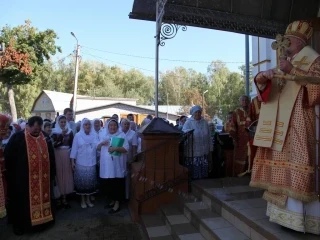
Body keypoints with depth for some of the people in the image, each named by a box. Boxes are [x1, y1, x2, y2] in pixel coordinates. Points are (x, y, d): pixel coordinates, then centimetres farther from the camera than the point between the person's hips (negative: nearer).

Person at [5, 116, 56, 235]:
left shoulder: (44, 139, 6)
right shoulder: (18, 138, -8)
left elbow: (51, 157, 12)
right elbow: (9, 157, -6)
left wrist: (52, 174, 12)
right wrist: (12, 176, -6)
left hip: (43, 178, 4)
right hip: (23, 179, -4)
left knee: (42, 199, 15)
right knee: (23, 202, 10)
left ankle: (42, 219, 33)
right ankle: (20, 224, 28)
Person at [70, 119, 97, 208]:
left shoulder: (94, 135, 4)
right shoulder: (78, 135, -3)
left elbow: (97, 145, -6)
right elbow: (74, 149, -3)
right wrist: (72, 161, -6)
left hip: (91, 163, 2)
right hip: (81, 163, -2)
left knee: (90, 181, 10)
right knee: (82, 181, 5)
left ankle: (88, 199, 25)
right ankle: (83, 200, 21)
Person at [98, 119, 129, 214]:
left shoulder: (122, 135, -4)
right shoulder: (104, 136, 14)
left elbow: (126, 149, -12)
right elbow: (98, 148, 14)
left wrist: (115, 148, -25)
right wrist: (102, 143, -7)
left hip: (116, 165, -5)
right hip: (106, 165, 6)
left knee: (117, 184, 0)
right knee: (107, 184, 12)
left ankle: (117, 203, 15)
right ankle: (113, 201, 31)